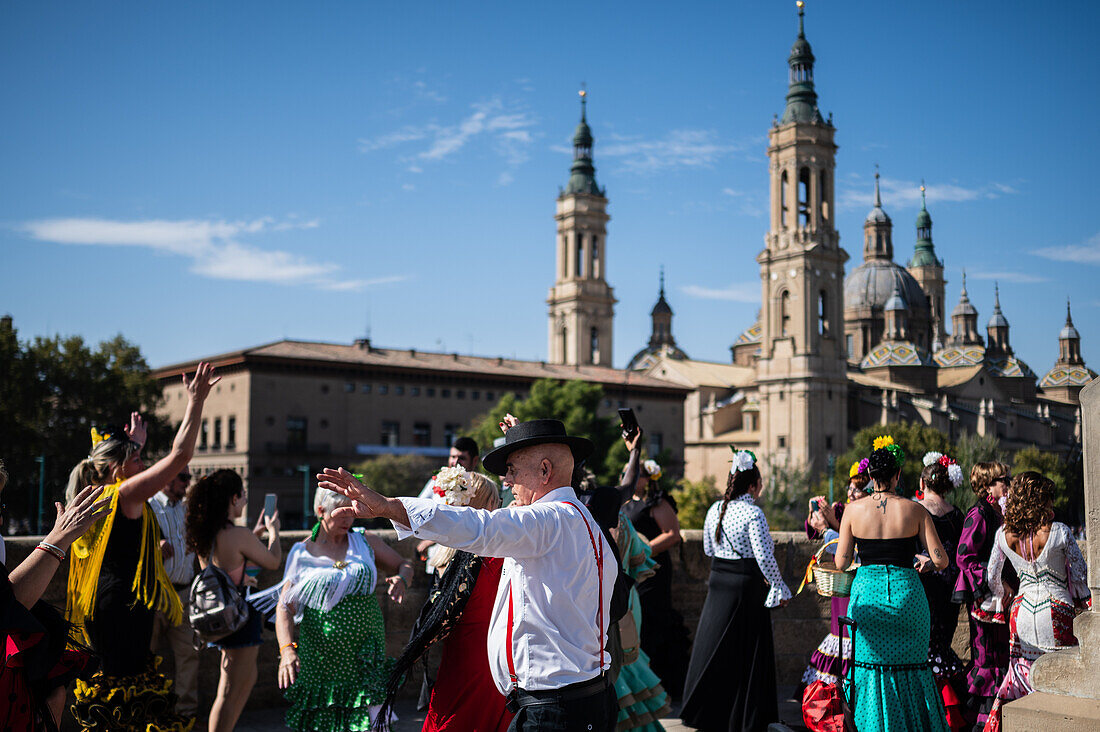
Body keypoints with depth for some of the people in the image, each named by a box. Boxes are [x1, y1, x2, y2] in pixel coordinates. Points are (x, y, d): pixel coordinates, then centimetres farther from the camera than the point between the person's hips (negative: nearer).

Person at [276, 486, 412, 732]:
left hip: (364, 655, 1)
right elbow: (285, 607, -4)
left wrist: (401, 580, -11)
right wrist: (287, 649, -19)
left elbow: (404, 565, 14)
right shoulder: (302, 553, 1)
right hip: (319, 656, -1)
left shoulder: (365, 541, 6)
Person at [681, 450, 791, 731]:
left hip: (718, 582, 7)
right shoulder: (752, 514, -16)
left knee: (716, 648, 15)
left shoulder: (715, 509, 5)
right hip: (746, 587, -6)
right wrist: (780, 588, -9)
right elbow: (764, 557, -19)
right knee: (744, 653, 2)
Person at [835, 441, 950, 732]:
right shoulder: (915, 510, -4)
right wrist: (924, 561, 16)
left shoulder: (854, 510, -3)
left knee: (870, 668, 10)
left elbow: (841, 563, -1)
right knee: (910, 667, 14)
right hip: (906, 593, 0)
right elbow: (941, 561, -5)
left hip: (867, 593, 0)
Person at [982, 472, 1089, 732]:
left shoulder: (1004, 535, -4)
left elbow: (991, 577, 7)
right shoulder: (1059, 532, -14)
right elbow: (1080, 574, -4)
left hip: (1022, 610, 4)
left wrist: (1004, 593, 28)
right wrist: (1081, 600, 16)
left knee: (1022, 670, 16)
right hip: (1056, 611, -4)